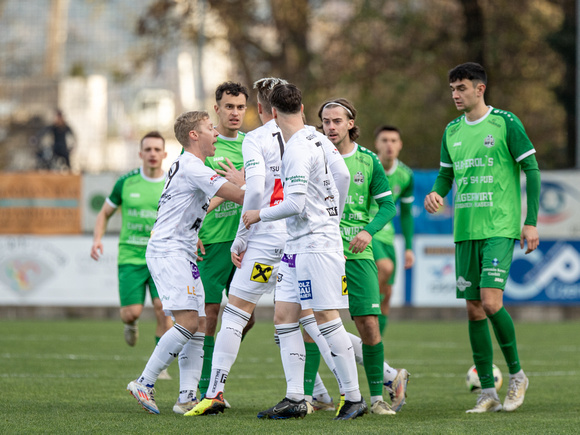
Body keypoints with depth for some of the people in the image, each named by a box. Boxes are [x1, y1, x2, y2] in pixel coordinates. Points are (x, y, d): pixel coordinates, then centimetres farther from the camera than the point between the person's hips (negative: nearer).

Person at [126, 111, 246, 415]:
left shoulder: (186, 166, 20)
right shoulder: (192, 168, -13)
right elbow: (238, 196, -15)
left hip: (181, 253, 10)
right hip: (168, 252, -10)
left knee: (199, 325, 4)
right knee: (188, 322, -17)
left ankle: (187, 397, 0)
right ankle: (145, 383, -12)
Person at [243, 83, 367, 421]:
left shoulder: (297, 151, -18)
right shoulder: (317, 138, 10)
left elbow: (295, 205, -22)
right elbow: (342, 175, 16)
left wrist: (259, 215, -7)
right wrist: (334, 215, 28)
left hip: (317, 242, -10)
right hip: (298, 244, 10)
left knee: (326, 317, -7)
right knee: (284, 316, 6)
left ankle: (354, 398, -1)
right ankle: (295, 399, 5)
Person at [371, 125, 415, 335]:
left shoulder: (405, 175, 2)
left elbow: (406, 213, 14)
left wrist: (409, 247, 10)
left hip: (385, 234, 5)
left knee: (386, 295, 3)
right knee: (386, 267, -32)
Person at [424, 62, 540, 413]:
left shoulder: (505, 123, -4)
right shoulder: (452, 131, 12)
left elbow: (531, 170, -3)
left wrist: (531, 222, -8)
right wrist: (436, 194, -3)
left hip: (500, 228, -6)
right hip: (465, 231, 6)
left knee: (491, 302, -18)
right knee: (474, 310, 3)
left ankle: (517, 374, 3)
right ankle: (488, 392, 10)